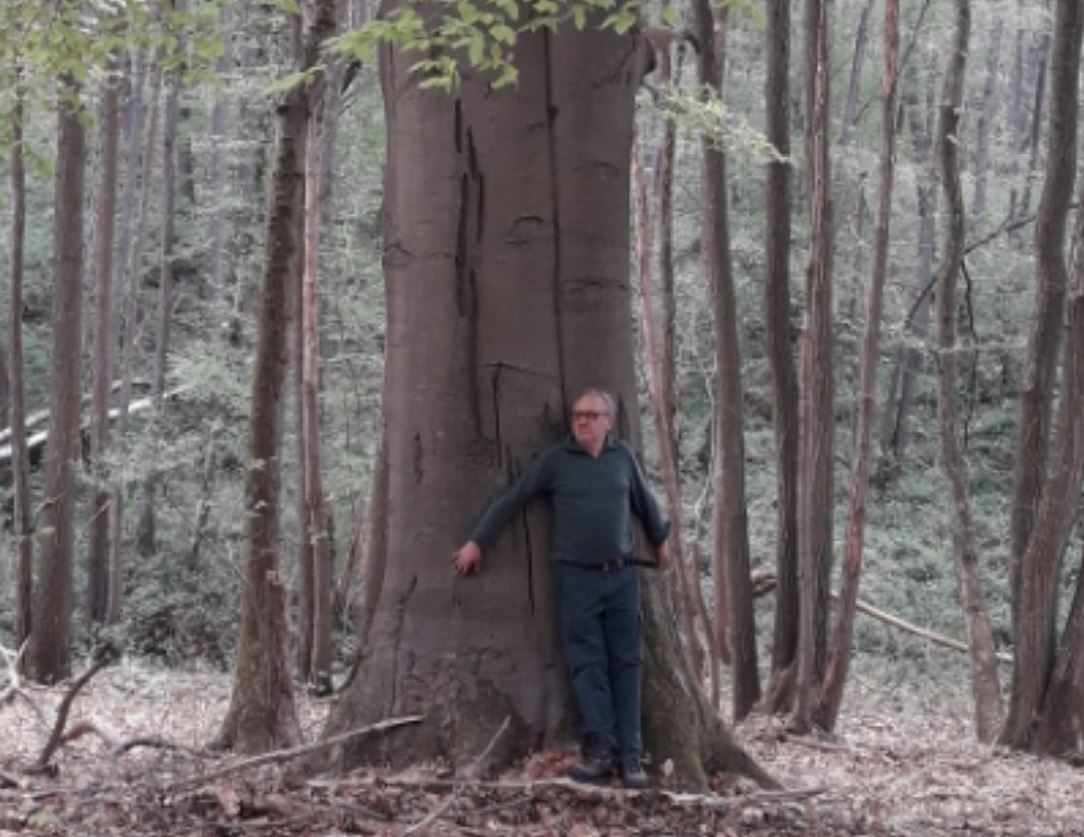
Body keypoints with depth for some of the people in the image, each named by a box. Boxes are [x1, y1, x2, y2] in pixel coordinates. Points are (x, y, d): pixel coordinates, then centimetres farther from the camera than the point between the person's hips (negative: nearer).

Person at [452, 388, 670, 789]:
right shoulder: (554, 459, -2)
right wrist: (477, 541, -2)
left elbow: (644, 501, 21)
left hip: (622, 575, 2)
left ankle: (630, 756, 3)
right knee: (587, 663, -5)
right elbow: (511, 499, 0)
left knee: (625, 664, 1)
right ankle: (600, 749, -4)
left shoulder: (623, 456, 6)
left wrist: (660, 539, 32)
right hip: (576, 575, -2)